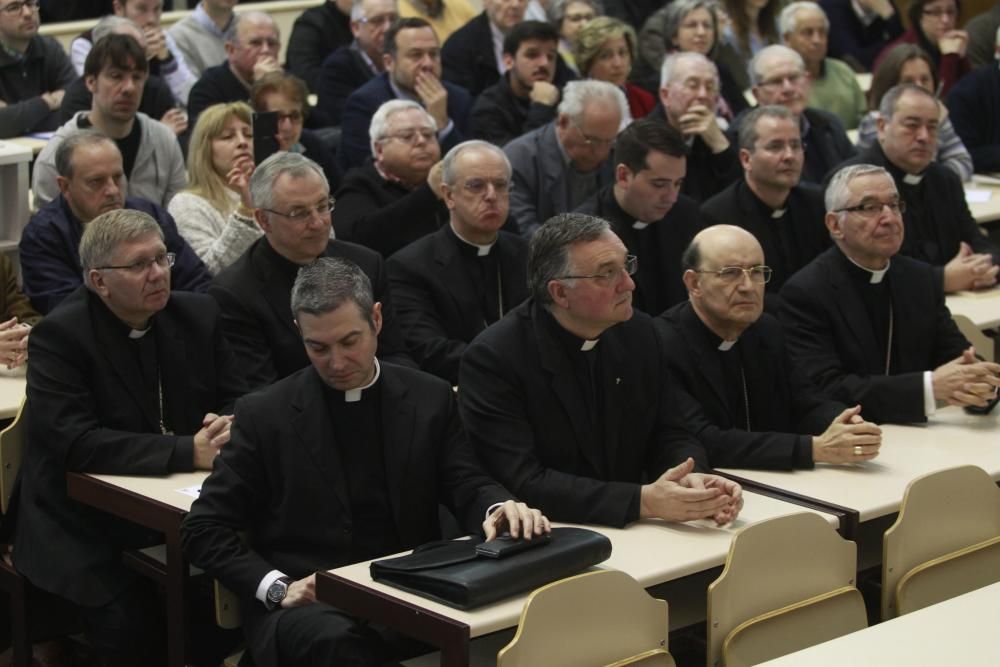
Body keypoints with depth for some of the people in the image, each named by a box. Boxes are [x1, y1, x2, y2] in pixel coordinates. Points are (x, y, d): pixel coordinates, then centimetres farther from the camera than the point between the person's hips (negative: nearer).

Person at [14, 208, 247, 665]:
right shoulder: (59, 336, -13)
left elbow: (237, 399, 8)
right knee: (131, 623, -24)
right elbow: (73, 442, -23)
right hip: (87, 528, -4)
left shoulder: (198, 314, 3)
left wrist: (227, 427, -18)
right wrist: (188, 451, -27)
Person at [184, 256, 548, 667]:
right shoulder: (265, 414, 4)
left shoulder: (430, 399, 10)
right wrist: (276, 587, -11)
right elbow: (203, 530, 5)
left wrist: (499, 508, -18)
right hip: (307, 603, -3)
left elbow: (466, 486, 7)